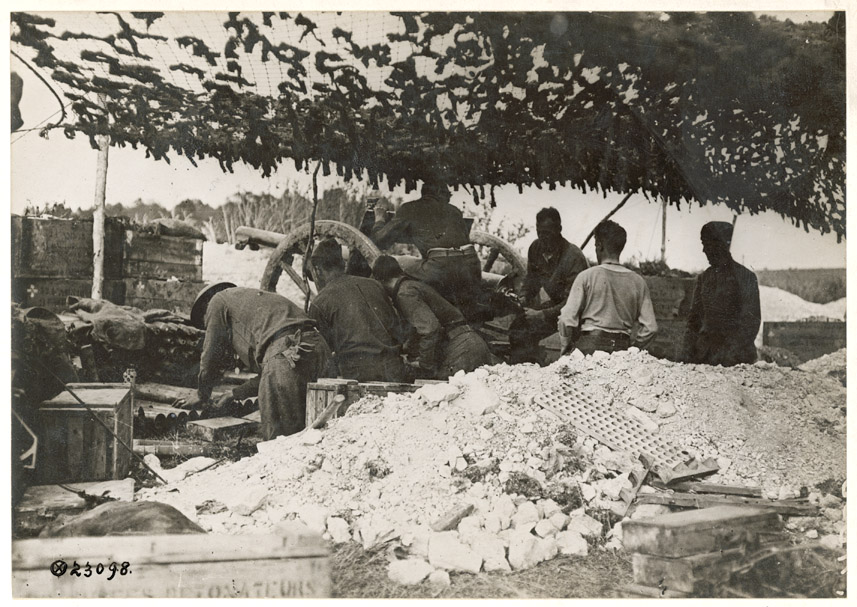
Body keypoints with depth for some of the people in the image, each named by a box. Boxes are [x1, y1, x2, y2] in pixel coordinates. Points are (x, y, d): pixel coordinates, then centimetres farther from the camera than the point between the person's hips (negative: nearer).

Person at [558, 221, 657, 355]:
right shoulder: (637, 282, 7)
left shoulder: (586, 276, -2)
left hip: (589, 345, -3)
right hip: (622, 348, 3)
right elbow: (650, 328, 5)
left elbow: (567, 319, -5)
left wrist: (566, 347, 10)